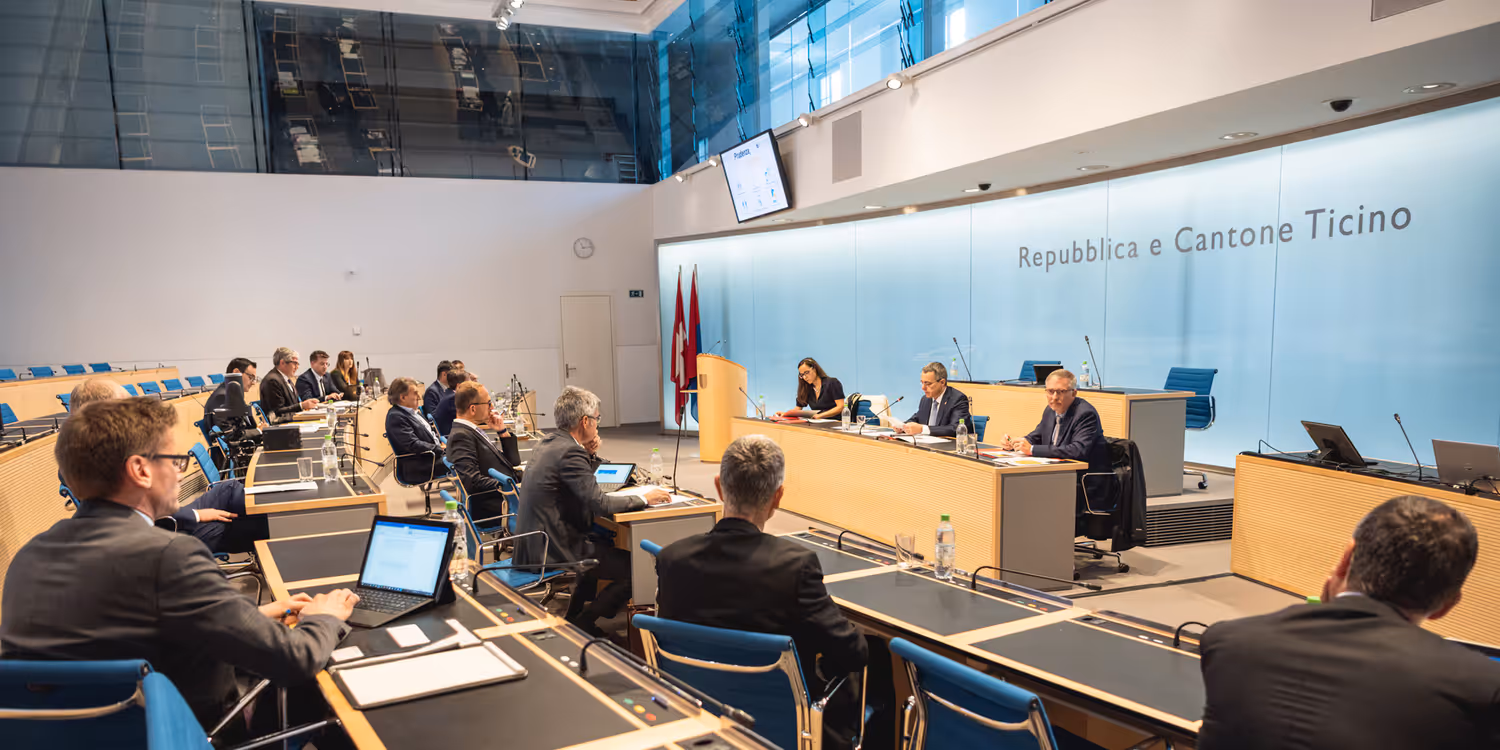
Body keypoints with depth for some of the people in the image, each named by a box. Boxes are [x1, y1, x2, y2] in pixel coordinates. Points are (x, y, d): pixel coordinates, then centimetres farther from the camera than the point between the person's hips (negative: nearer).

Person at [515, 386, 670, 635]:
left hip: (533, 543, 10)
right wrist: (644, 499, -12)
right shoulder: (570, 452, -20)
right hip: (554, 550, -10)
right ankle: (581, 625, 5)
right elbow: (599, 504, -25)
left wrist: (590, 455, 7)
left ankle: (573, 614, 34)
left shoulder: (548, 443, 10)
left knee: (607, 546, 32)